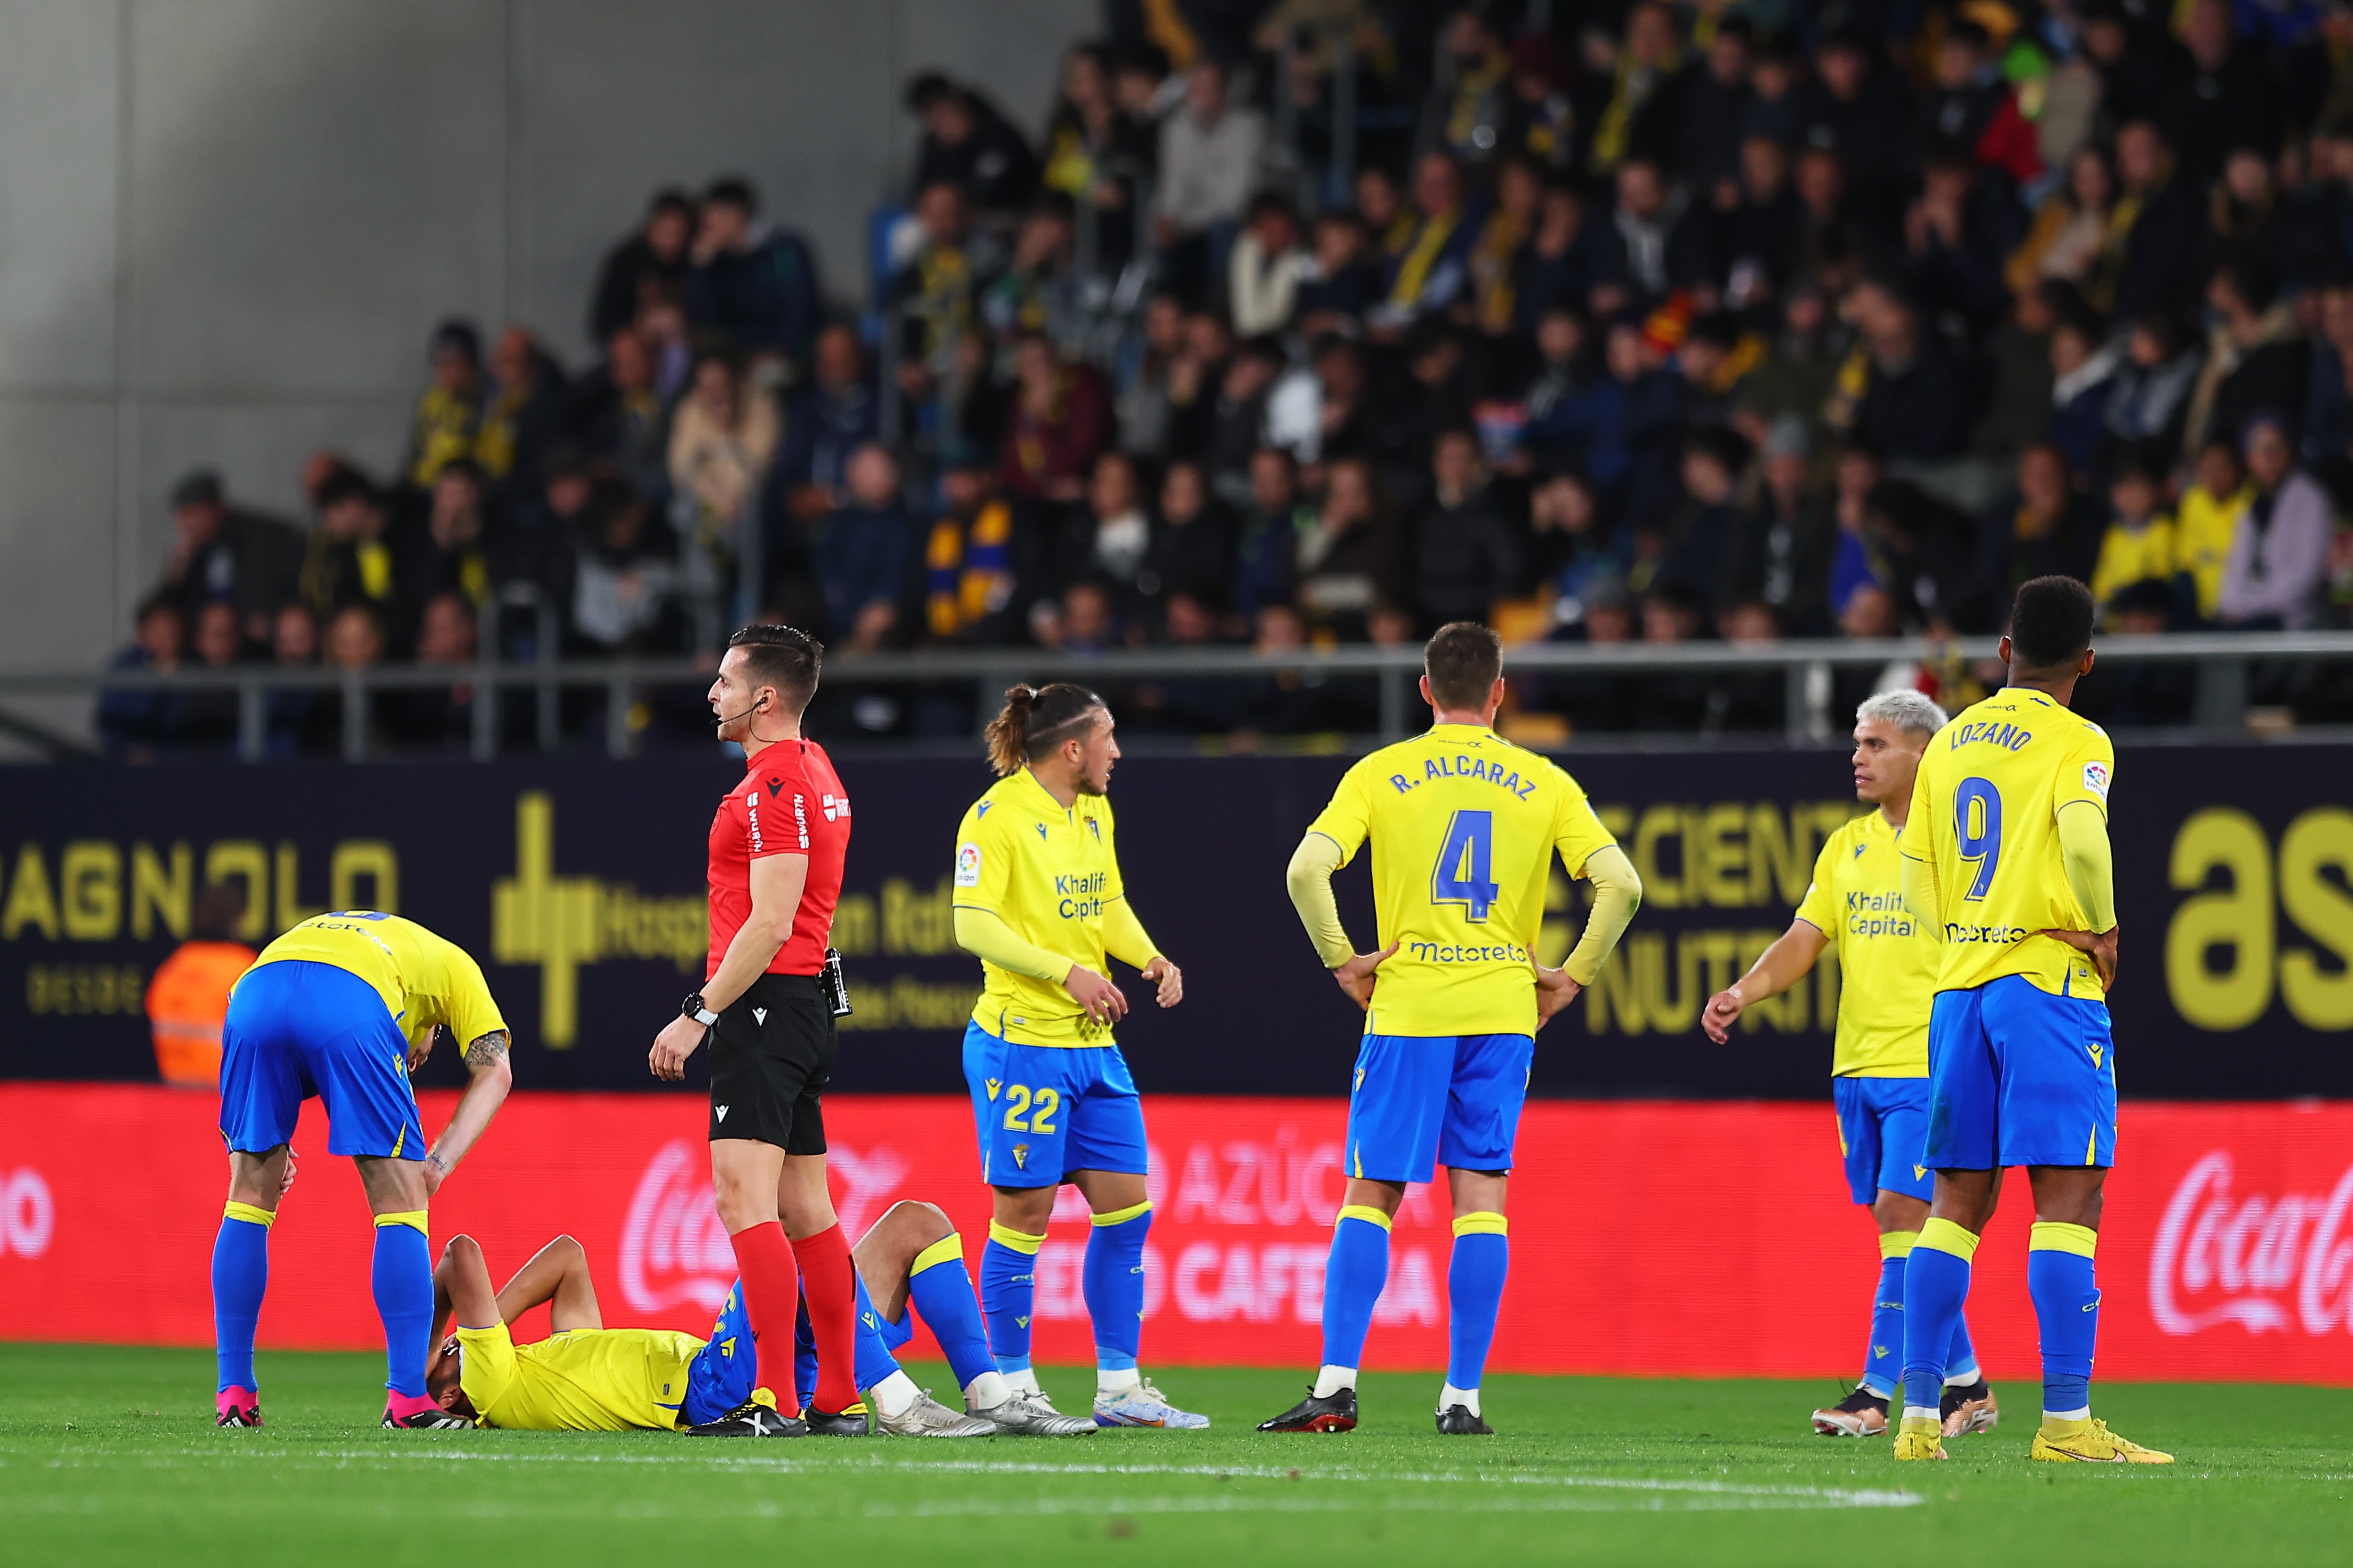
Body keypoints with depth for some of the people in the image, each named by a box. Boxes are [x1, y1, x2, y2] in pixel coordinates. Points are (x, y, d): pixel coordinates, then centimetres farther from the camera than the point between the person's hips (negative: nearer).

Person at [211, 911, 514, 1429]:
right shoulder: (450, 963, 37)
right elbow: (495, 1070, 19)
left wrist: (269, 1144, 22)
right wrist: (439, 1162, 8)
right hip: (351, 1007, -4)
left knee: (249, 1200, 18)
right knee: (401, 1207, 8)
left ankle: (234, 1397, 18)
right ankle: (408, 1400, 3)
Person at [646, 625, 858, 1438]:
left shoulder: (774, 786, -14)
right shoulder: (815, 770, 18)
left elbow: (771, 923, -20)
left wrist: (699, 1015, -18)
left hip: (764, 1004, -11)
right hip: (806, 1007, 11)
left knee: (744, 1197, -15)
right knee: (804, 1211, 11)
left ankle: (775, 1400, -21)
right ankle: (840, 1399, 12)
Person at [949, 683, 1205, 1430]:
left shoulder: (1094, 812, 13)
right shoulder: (996, 817, -12)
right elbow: (974, 925, -18)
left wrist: (1151, 959, 5)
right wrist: (1067, 971, -25)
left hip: (1092, 1044, 8)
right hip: (1021, 1040, -8)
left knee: (1127, 1206, 6)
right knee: (1025, 1214, -3)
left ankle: (1119, 1387, 13)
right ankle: (1013, 1389, 7)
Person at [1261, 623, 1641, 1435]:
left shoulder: (1381, 774, 1)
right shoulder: (1544, 784, 5)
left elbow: (1308, 869, -11)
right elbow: (1620, 883, -4)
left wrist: (1343, 960, -1)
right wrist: (1573, 976, 5)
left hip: (1407, 1006, -1)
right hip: (1503, 1011, 1)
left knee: (1370, 1197, 3)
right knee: (1481, 1198, 3)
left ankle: (1336, 1385, -5)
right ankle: (1462, 1397, 0)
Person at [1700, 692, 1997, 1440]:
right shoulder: (1847, 845, 13)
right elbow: (1805, 940, 10)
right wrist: (1743, 993, -7)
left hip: (1930, 1066, -7)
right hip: (1859, 1064, 7)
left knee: (1904, 1213, -12)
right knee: (1899, 1224, 8)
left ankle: (1880, 1392, -11)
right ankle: (1965, 1386, 17)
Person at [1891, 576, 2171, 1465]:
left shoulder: (1949, 743, 12)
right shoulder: (2075, 742, -6)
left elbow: (1917, 888, 12)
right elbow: (2083, 836, -23)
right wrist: (2102, 929, -8)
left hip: (1959, 989, 6)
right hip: (2048, 983, -6)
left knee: (1958, 1202, 9)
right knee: (2068, 1199, -6)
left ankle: (1920, 1416, 5)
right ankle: (2066, 1420, -12)